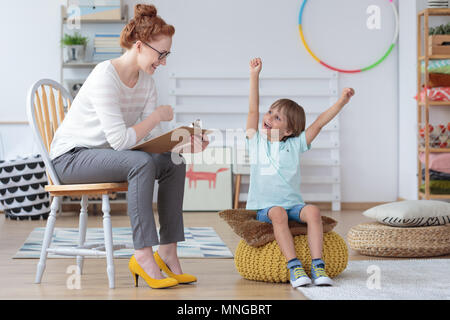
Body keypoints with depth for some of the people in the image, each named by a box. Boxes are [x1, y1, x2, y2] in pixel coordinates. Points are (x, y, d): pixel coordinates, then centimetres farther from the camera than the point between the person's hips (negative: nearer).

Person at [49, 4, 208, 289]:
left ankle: (167, 252, -9)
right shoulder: (105, 76, -24)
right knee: (141, 163, -32)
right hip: (70, 157, -8)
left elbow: (154, 137, -1)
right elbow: (120, 140, -29)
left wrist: (186, 142, -18)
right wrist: (158, 115, -19)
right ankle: (143, 255, -30)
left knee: (175, 163, -8)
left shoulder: (146, 81, 3)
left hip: (103, 155, 8)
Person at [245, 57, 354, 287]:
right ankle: (294, 267, -40)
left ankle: (317, 266, -33)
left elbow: (319, 123, 3)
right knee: (278, 213, -35)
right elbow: (253, 110, 3)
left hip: (293, 205, 1)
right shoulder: (256, 141, 8)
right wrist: (254, 76, 1)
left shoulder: (294, 145, 9)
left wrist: (342, 101, -5)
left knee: (313, 211, -29)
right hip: (266, 207, -1)